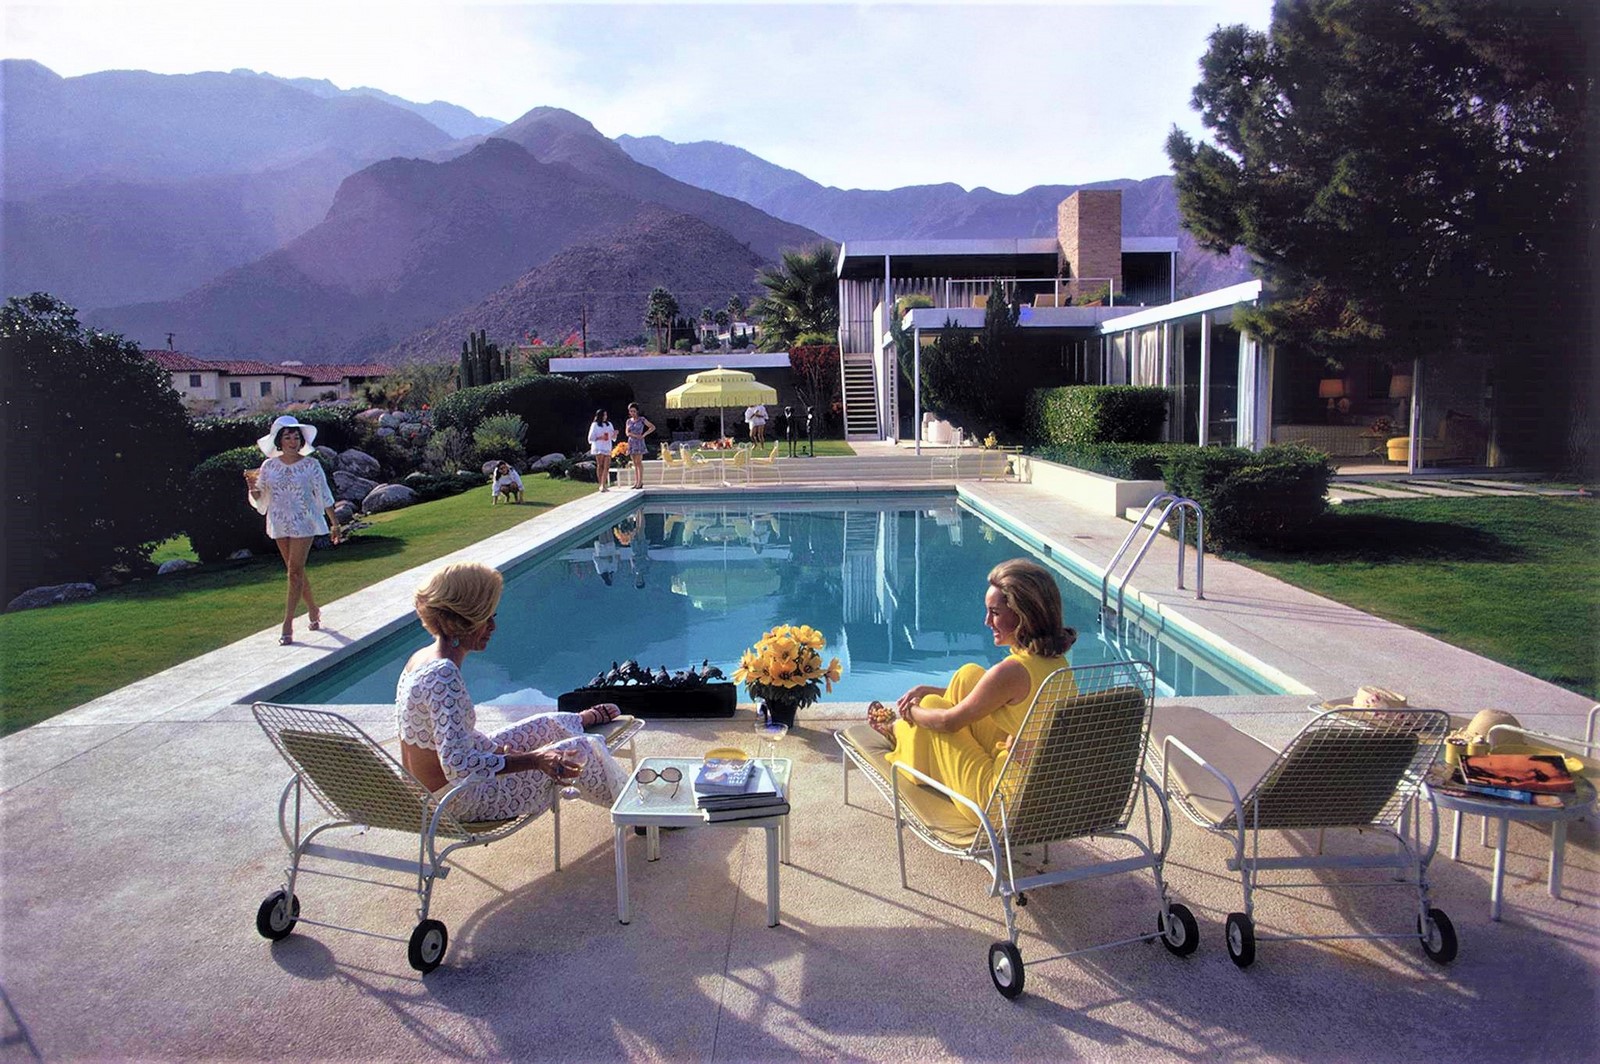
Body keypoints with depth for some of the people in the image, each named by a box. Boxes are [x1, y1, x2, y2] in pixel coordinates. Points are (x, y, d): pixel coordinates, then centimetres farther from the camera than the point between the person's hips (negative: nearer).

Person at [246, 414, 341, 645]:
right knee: (295, 571, 12)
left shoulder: (310, 465, -4)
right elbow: (260, 499, 7)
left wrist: (334, 523, 1)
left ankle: (288, 624, -6)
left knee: (295, 571, -9)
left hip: (303, 523, -4)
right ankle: (313, 609, 31)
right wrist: (253, 487, -15)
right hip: (280, 525, 4)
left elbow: (324, 495, 1)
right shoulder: (269, 466, 3)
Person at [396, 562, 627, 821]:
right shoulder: (444, 675, -32)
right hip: (462, 802, -9)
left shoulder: (420, 658, -1)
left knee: (548, 725, 23)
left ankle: (590, 718, 59)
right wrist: (534, 759, -34)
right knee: (581, 749, 2)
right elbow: (458, 766, -35)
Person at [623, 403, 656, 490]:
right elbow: (627, 433, 2)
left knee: (638, 462, -8)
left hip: (639, 443, -5)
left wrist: (644, 435, -9)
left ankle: (640, 482, -8)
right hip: (631, 442, 5)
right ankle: (636, 482, 6)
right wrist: (635, 435, -14)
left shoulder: (642, 419, -1)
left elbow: (652, 427, -3)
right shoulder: (628, 421, 11)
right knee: (634, 463, 5)